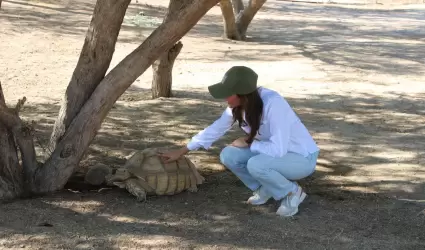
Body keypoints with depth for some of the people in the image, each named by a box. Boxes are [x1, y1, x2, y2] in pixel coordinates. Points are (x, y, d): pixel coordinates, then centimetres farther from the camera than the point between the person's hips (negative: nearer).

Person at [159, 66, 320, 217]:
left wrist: (248, 143, -18)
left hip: (302, 158, -7)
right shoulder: (237, 105, -10)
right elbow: (215, 129, 3)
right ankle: (265, 189, 9)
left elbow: (278, 149, -35)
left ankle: (292, 192, -5)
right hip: (277, 153, 7)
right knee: (228, 155, -11)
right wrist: (180, 152, 6)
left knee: (255, 165, -32)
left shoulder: (273, 104, -33)